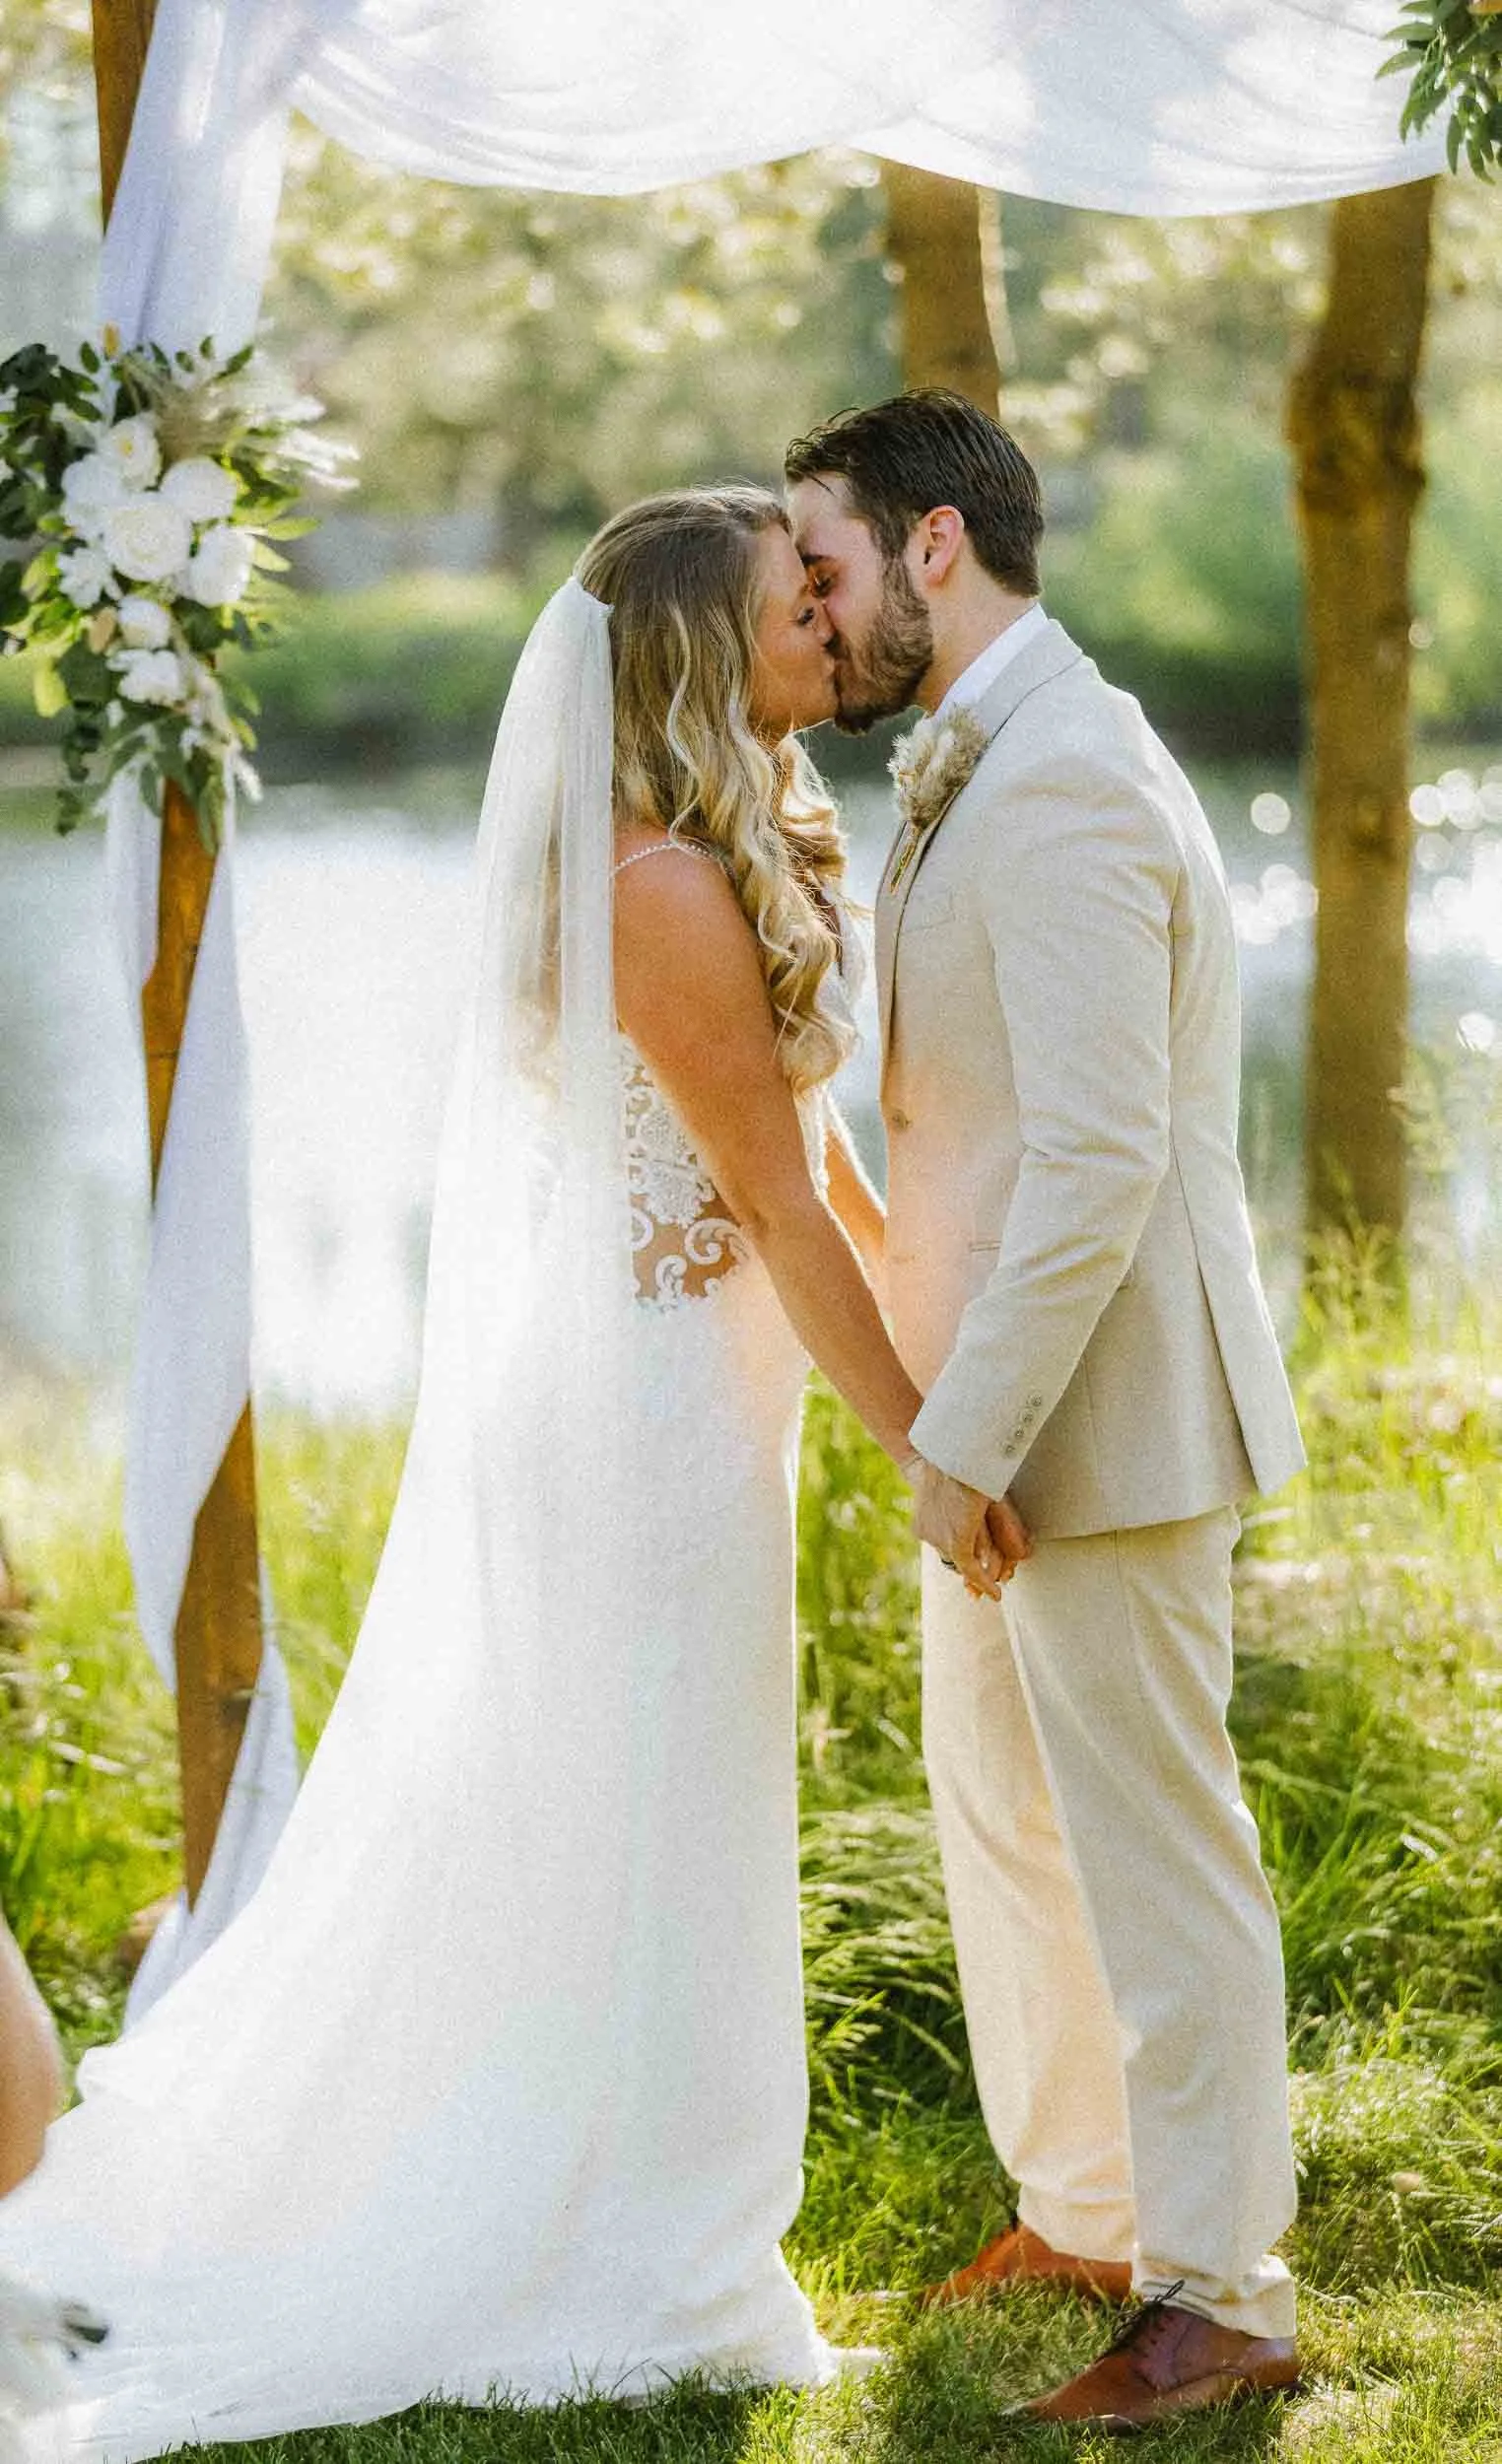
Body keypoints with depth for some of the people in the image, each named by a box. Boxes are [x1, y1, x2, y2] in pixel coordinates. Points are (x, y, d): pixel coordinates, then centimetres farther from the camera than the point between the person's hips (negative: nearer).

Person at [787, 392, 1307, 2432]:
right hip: (1010, 1403, 10)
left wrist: (965, 1443, -22)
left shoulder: (1065, 785, -21)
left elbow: (1096, 1161, -25)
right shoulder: (976, 770, 13)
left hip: (1102, 1414, -10)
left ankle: (1219, 2301, 11)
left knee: (1153, 1845, 0)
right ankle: (1082, 2214, 33)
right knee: (1003, 1813, 19)